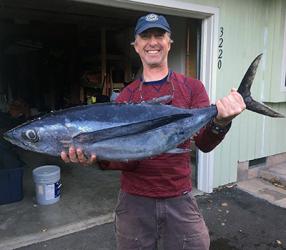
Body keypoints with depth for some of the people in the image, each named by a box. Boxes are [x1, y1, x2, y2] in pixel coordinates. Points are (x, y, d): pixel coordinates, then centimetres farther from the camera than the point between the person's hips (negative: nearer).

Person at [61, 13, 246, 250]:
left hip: (179, 198, 0)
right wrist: (96, 156, -24)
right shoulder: (125, 96, -1)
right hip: (134, 201, 1)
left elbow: (204, 143, -11)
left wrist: (220, 122, -32)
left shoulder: (192, 87, -2)